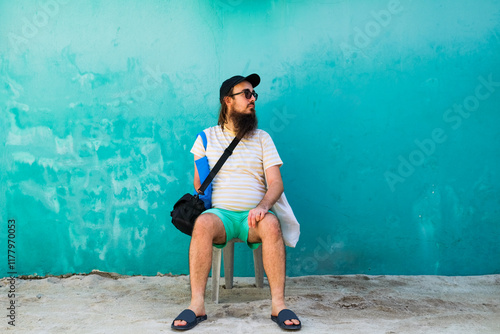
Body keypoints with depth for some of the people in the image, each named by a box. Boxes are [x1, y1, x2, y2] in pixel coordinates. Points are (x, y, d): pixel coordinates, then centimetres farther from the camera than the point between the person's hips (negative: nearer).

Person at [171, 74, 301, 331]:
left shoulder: (262, 138, 13)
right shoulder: (207, 137, 14)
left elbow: (276, 183, 2)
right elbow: (198, 185, 13)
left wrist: (263, 206, -18)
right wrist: (206, 203, -7)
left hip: (252, 216, 0)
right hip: (220, 212, 0)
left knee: (271, 223, -33)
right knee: (203, 223, -34)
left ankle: (278, 305, -28)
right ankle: (197, 306, -29)